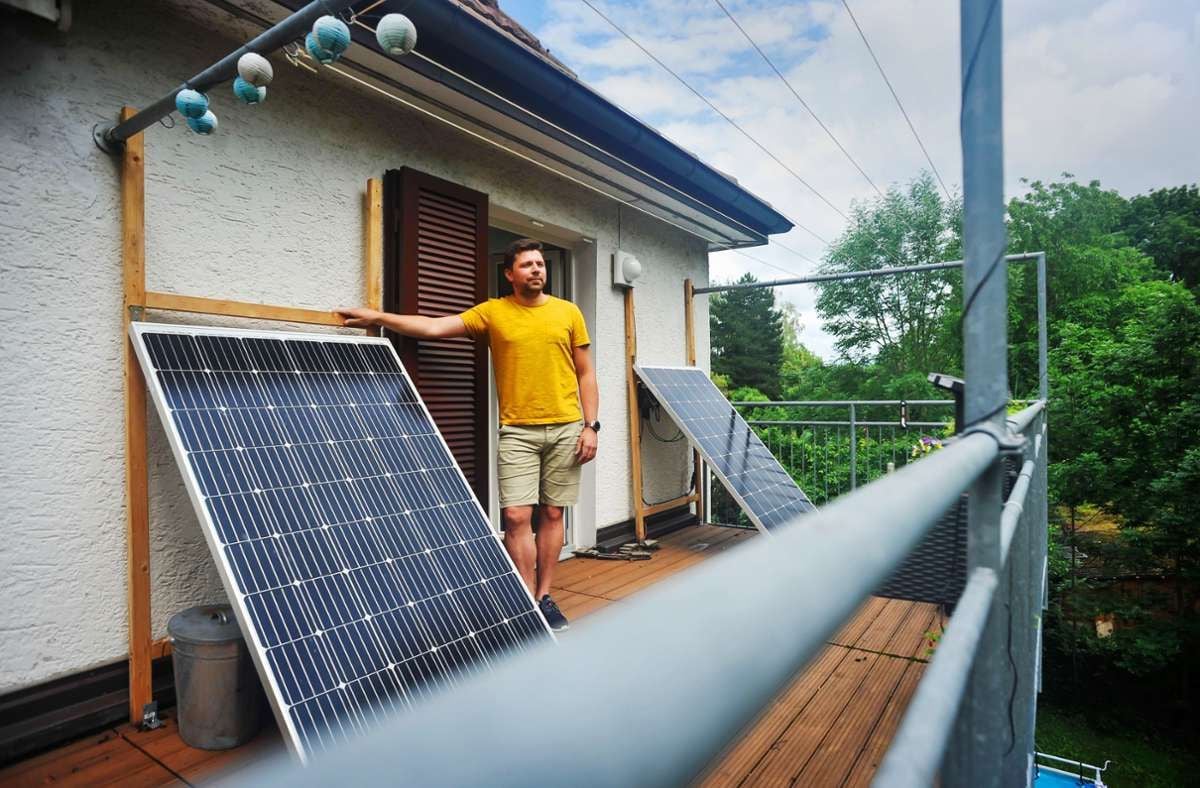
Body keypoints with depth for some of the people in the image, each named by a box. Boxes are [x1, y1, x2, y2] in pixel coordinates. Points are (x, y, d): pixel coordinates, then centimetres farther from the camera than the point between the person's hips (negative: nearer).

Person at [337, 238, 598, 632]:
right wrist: (378, 318, -12)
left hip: (565, 429, 1)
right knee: (517, 517, -6)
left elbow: (585, 374, 7)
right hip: (518, 431, -1)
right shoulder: (493, 311, 3)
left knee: (552, 514, 7)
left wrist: (591, 425, 0)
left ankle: (544, 597, 21)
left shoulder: (568, 312, 6)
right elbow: (434, 327, -3)